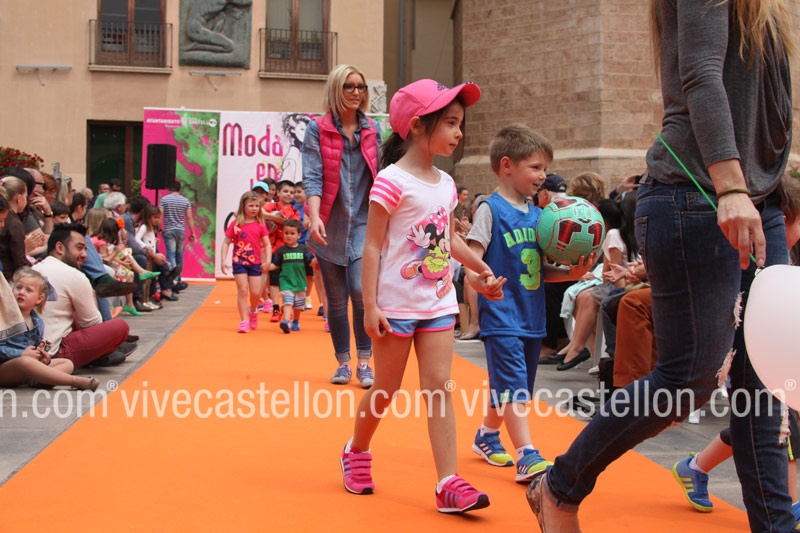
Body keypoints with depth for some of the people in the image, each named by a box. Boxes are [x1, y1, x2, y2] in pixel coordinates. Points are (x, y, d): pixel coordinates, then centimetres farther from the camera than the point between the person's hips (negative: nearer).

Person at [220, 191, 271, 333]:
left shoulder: (260, 225, 2)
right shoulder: (236, 225, -2)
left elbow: (267, 244, 1)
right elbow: (226, 242, 1)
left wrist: (268, 260, -11)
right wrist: (223, 260, -8)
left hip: (255, 263, 2)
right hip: (239, 262, -1)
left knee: (256, 293, 2)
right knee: (242, 291, -6)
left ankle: (253, 311, 34)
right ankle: (244, 321, 0)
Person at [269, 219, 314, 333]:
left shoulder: (303, 249, 1)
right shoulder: (281, 250, 0)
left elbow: (310, 262, 3)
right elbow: (276, 265, 5)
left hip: (300, 282, 2)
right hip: (286, 282, -2)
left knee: (298, 305, 14)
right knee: (287, 302, -18)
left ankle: (296, 322, 33)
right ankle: (286, 321, -30)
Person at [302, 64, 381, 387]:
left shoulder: (372, 130, 7)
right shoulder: (317, 130, -1)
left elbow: (379, 176, 10)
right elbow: (312, 177, -9)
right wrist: (314, 217, -23)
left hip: (363, 224, 1)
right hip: (330, 227, -1)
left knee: (361, 291, -16)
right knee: (336, 300, 7)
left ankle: (364, 363, -1)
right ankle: (343, 363, 21)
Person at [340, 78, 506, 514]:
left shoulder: (445, 184, 8)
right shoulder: (392, 181, -14)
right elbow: (372, 245, -15)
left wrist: (482, 269, 15)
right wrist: (370, 306, -17)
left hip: (438, 303, 6)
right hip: (397, 306, -6)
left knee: (439, 388, 0)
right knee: (385, 390, 7)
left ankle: (448, 482, -2)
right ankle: (356, 453, 33)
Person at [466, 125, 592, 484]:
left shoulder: (536, 215, 13)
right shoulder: (491, 209, -7)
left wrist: (570, 273, 1)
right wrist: (476, 277, -34)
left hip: (531, 316, 7)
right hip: (501, 316, -7)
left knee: (509, 387, 17)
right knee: (512, 387, -13)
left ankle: (487, 435, 36)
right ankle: (527, 457, -14)